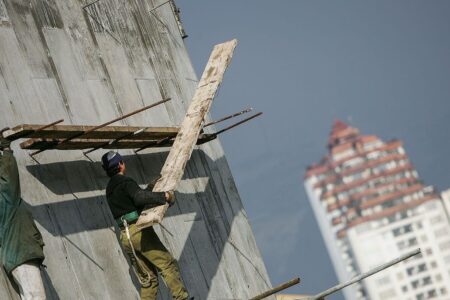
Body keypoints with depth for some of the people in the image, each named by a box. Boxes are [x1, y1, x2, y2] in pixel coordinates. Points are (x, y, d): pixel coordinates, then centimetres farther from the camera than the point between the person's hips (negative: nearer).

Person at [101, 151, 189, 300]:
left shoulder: (110, 189, 22)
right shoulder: (125, 181, -6)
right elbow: (139, 197, -25)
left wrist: (150, 187, 28)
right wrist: (164, 196, -20)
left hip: (125, 237, 8)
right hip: (139, 232, -8)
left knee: (147, 278, 8)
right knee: (168, 265, -8)